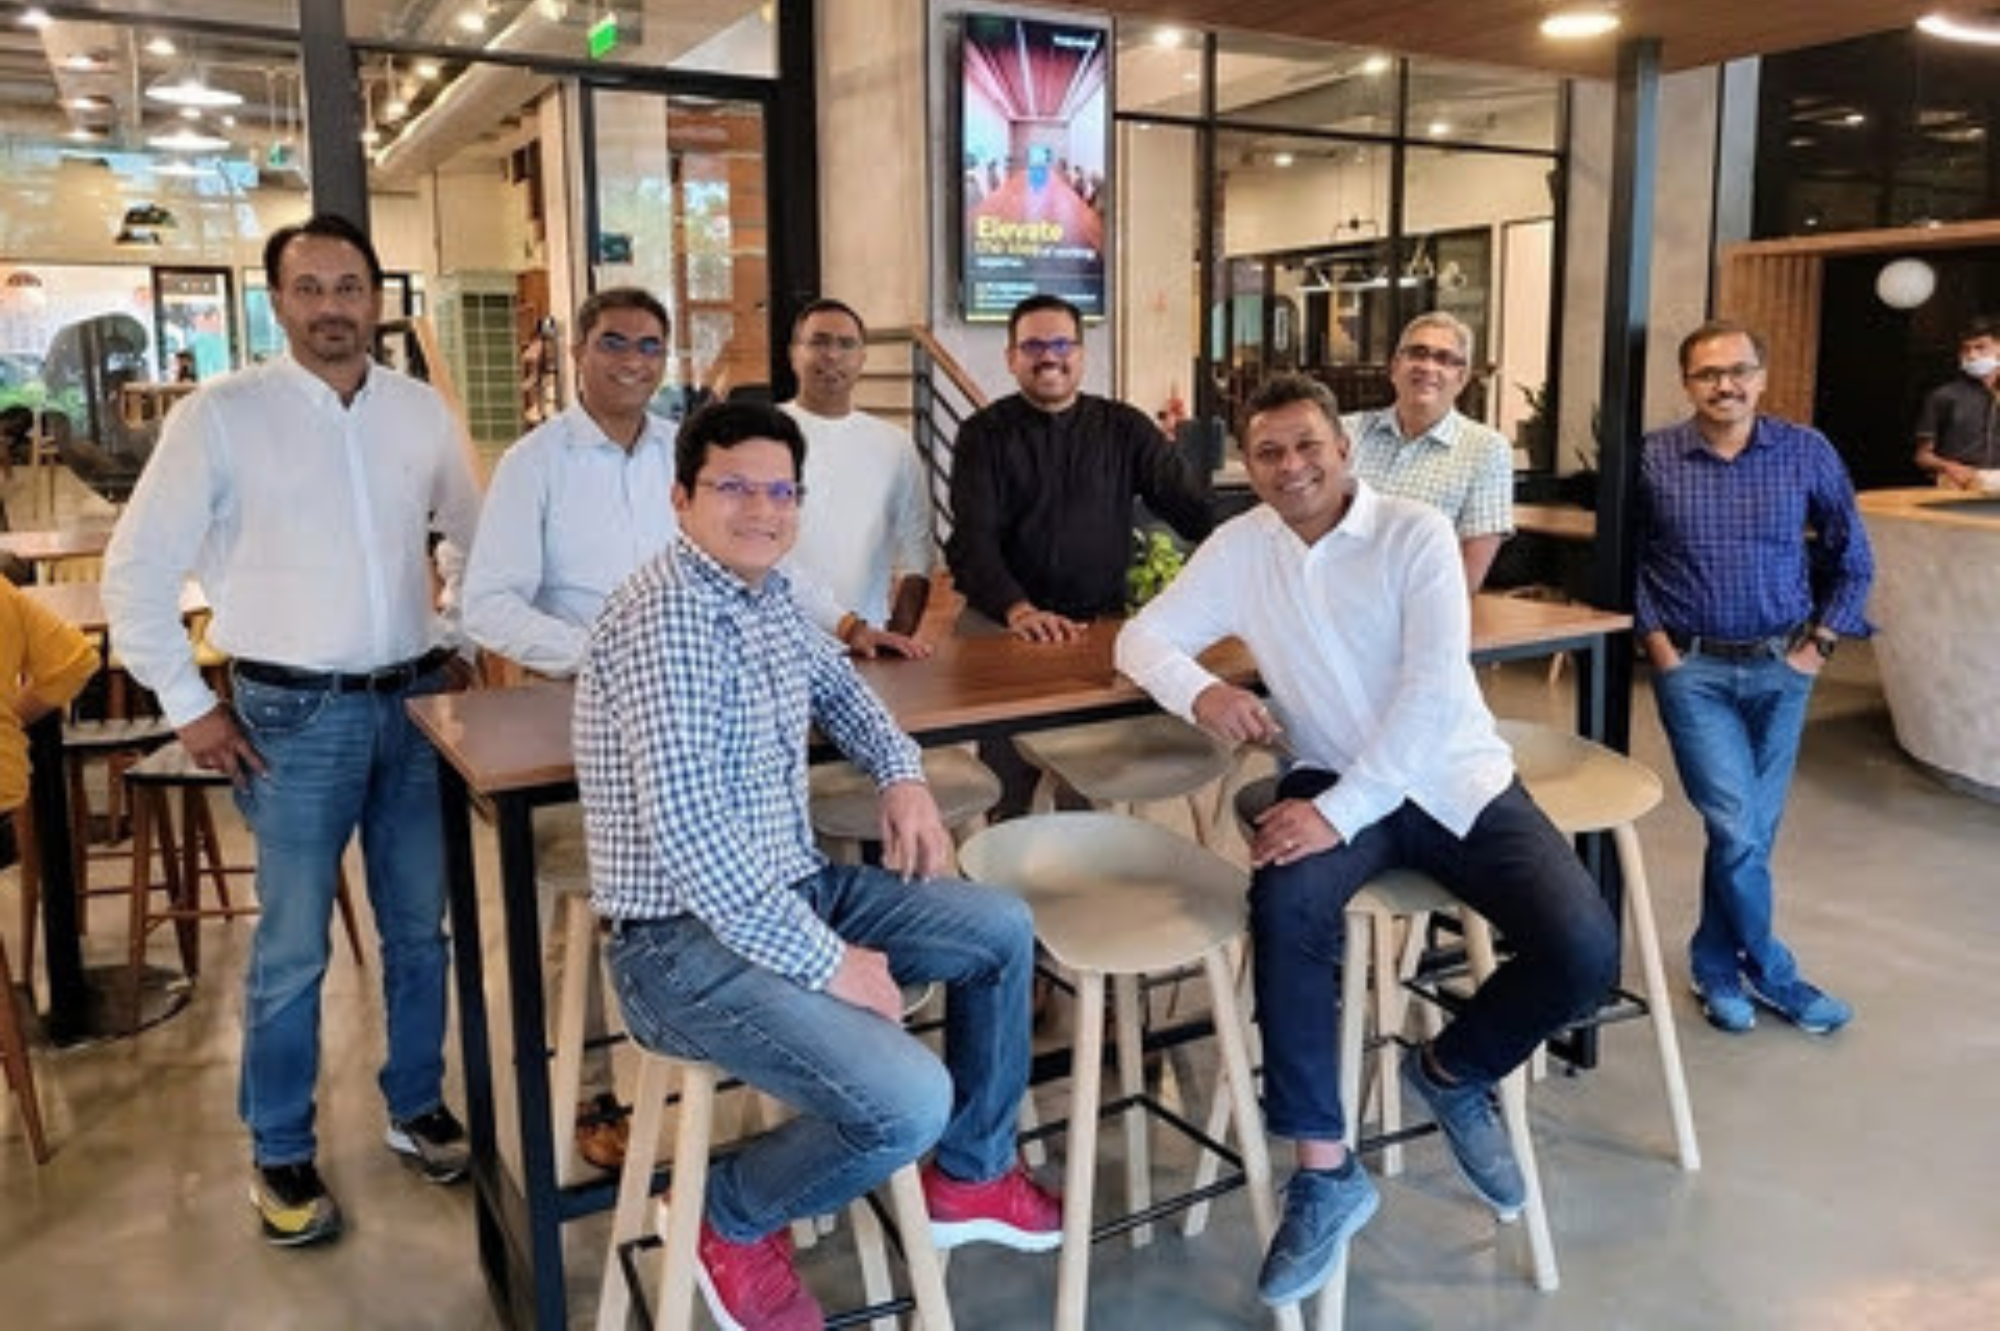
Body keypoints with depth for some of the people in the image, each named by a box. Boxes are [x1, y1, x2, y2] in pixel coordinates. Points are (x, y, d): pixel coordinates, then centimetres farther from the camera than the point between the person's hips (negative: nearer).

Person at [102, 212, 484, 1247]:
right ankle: (281, 1155, 23)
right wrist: (188, 708, -4)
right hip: (295, 715, -3)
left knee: (420, 926, 13)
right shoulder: (221, 414, -7)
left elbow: (480, 534, 17)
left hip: (415, 699, 4)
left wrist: (463, 642, 8)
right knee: (292, 949, 5)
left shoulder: (422, 410, 4)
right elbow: (135, 572, -4)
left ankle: (416, 1108, 32)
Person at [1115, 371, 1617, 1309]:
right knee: (1286, 907, -32)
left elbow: (1432, 687, -18)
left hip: (1458, 781, 0)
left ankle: (1452, 1071, 12)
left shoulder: (1417, 533, -9)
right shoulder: (1240, 546, 1)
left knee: (1585, 955, -19)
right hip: (1333, 781, 1)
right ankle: (1324, 1170, -17)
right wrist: (1200, 690, -20)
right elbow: (1143, 638, 4)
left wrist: (1338, 812, -28)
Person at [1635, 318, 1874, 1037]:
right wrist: (1655, 639, -4)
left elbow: (1853, 559, 9)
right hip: (1693, 669, -2)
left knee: (1752, 828, 10)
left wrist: (1821, 642, 2)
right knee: (1737, 827, -8)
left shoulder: (1808, 453, -1)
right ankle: (1770, 970, 14)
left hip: (1780, 668, 2)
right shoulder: (1651, 459, -5)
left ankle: (1715, 964, 28)